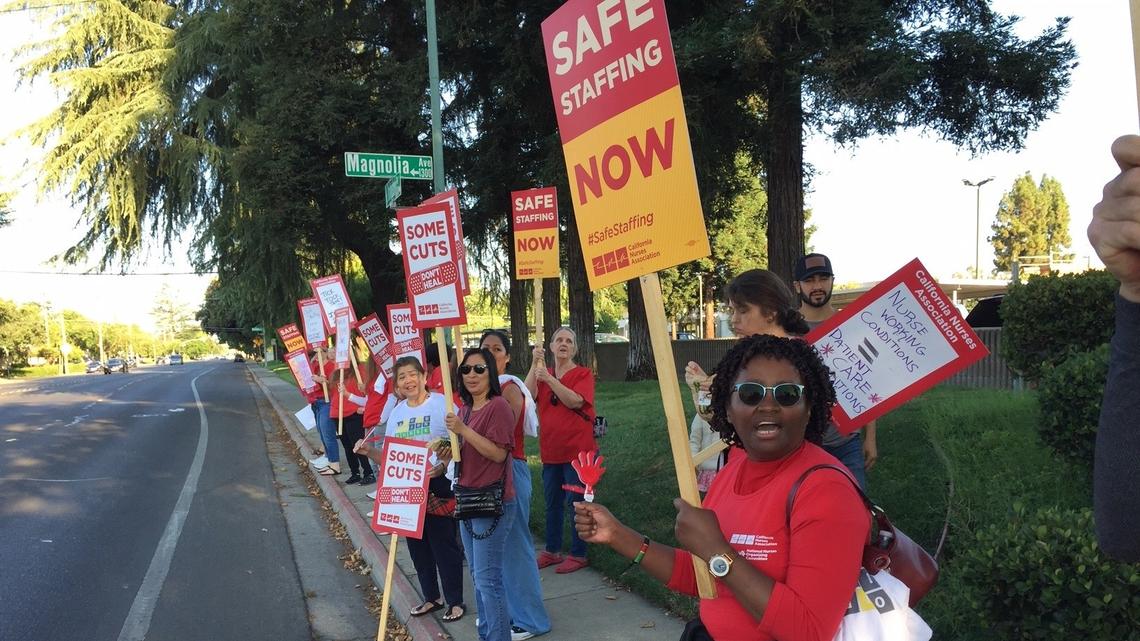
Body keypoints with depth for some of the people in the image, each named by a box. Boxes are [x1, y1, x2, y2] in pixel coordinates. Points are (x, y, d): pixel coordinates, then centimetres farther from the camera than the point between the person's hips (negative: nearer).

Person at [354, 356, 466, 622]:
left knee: (444, 544, 1)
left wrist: (443, 466, -28)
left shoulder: (443, 404, -10)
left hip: (439, 484, -6)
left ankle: (455, 601, 17)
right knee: (417, 545, 15)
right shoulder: (396, 412, 9)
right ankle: (431, 597, 32)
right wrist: (370, 451, -7)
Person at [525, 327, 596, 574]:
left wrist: (550, 379, -29)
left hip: (576, 450, -5)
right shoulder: (543, 374, 9)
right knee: (552, 503, 16)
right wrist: (534, 364, -19)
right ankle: (552, 551, 29)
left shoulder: (583, 374, -5)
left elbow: (575, 401, -23)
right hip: (550, 450, 6)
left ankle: (578, 554, 12)